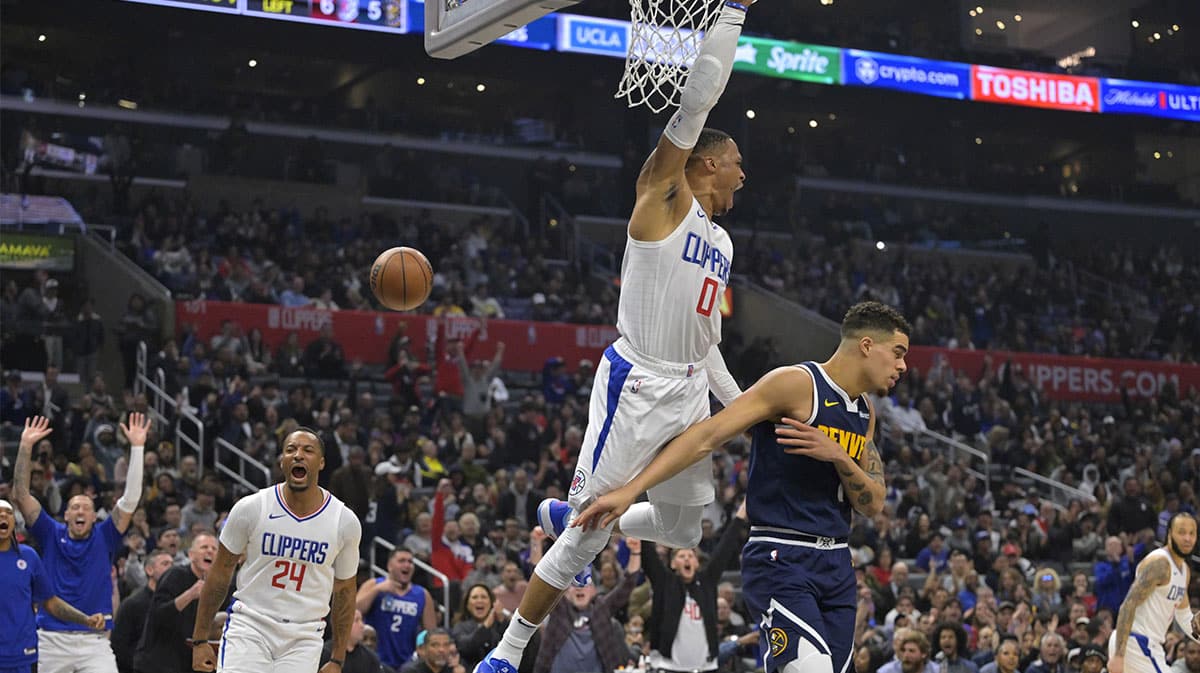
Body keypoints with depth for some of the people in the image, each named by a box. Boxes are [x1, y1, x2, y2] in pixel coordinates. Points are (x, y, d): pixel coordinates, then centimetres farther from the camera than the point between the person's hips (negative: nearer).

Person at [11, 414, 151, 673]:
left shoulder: (104, 538, 7)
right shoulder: (51, 535, 8)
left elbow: (130, 498, -2)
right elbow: (21, 495, 2)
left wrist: (137, 447, -8)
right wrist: (25, 446, -4)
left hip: (95, 641, -1)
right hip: (51, 640, 1)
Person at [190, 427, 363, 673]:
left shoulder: (345, 521, -2)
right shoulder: (251, 508, -7)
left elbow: (344, 591, 9)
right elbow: (220, 573, 3)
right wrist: (200, 639, 2)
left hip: (303, 638, 1)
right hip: (249, 627, -1)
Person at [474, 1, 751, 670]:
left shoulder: (723, 244, 19)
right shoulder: (663, 196, -3)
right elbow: (697, 99, -14)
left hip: (690, 391, 8)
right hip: (637, 383, -8)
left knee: (684, 528, 14)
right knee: (588, 532, -10)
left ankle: (569, 516, 37)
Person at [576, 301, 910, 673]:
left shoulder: (865, 412, 14)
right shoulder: (796, 383, -10)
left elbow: (873, 504, 11)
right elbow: (707, 436, -14)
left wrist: (837, 456, -11)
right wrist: (629, 490, -20)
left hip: (836, 563, 8)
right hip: (780, 559, -8)